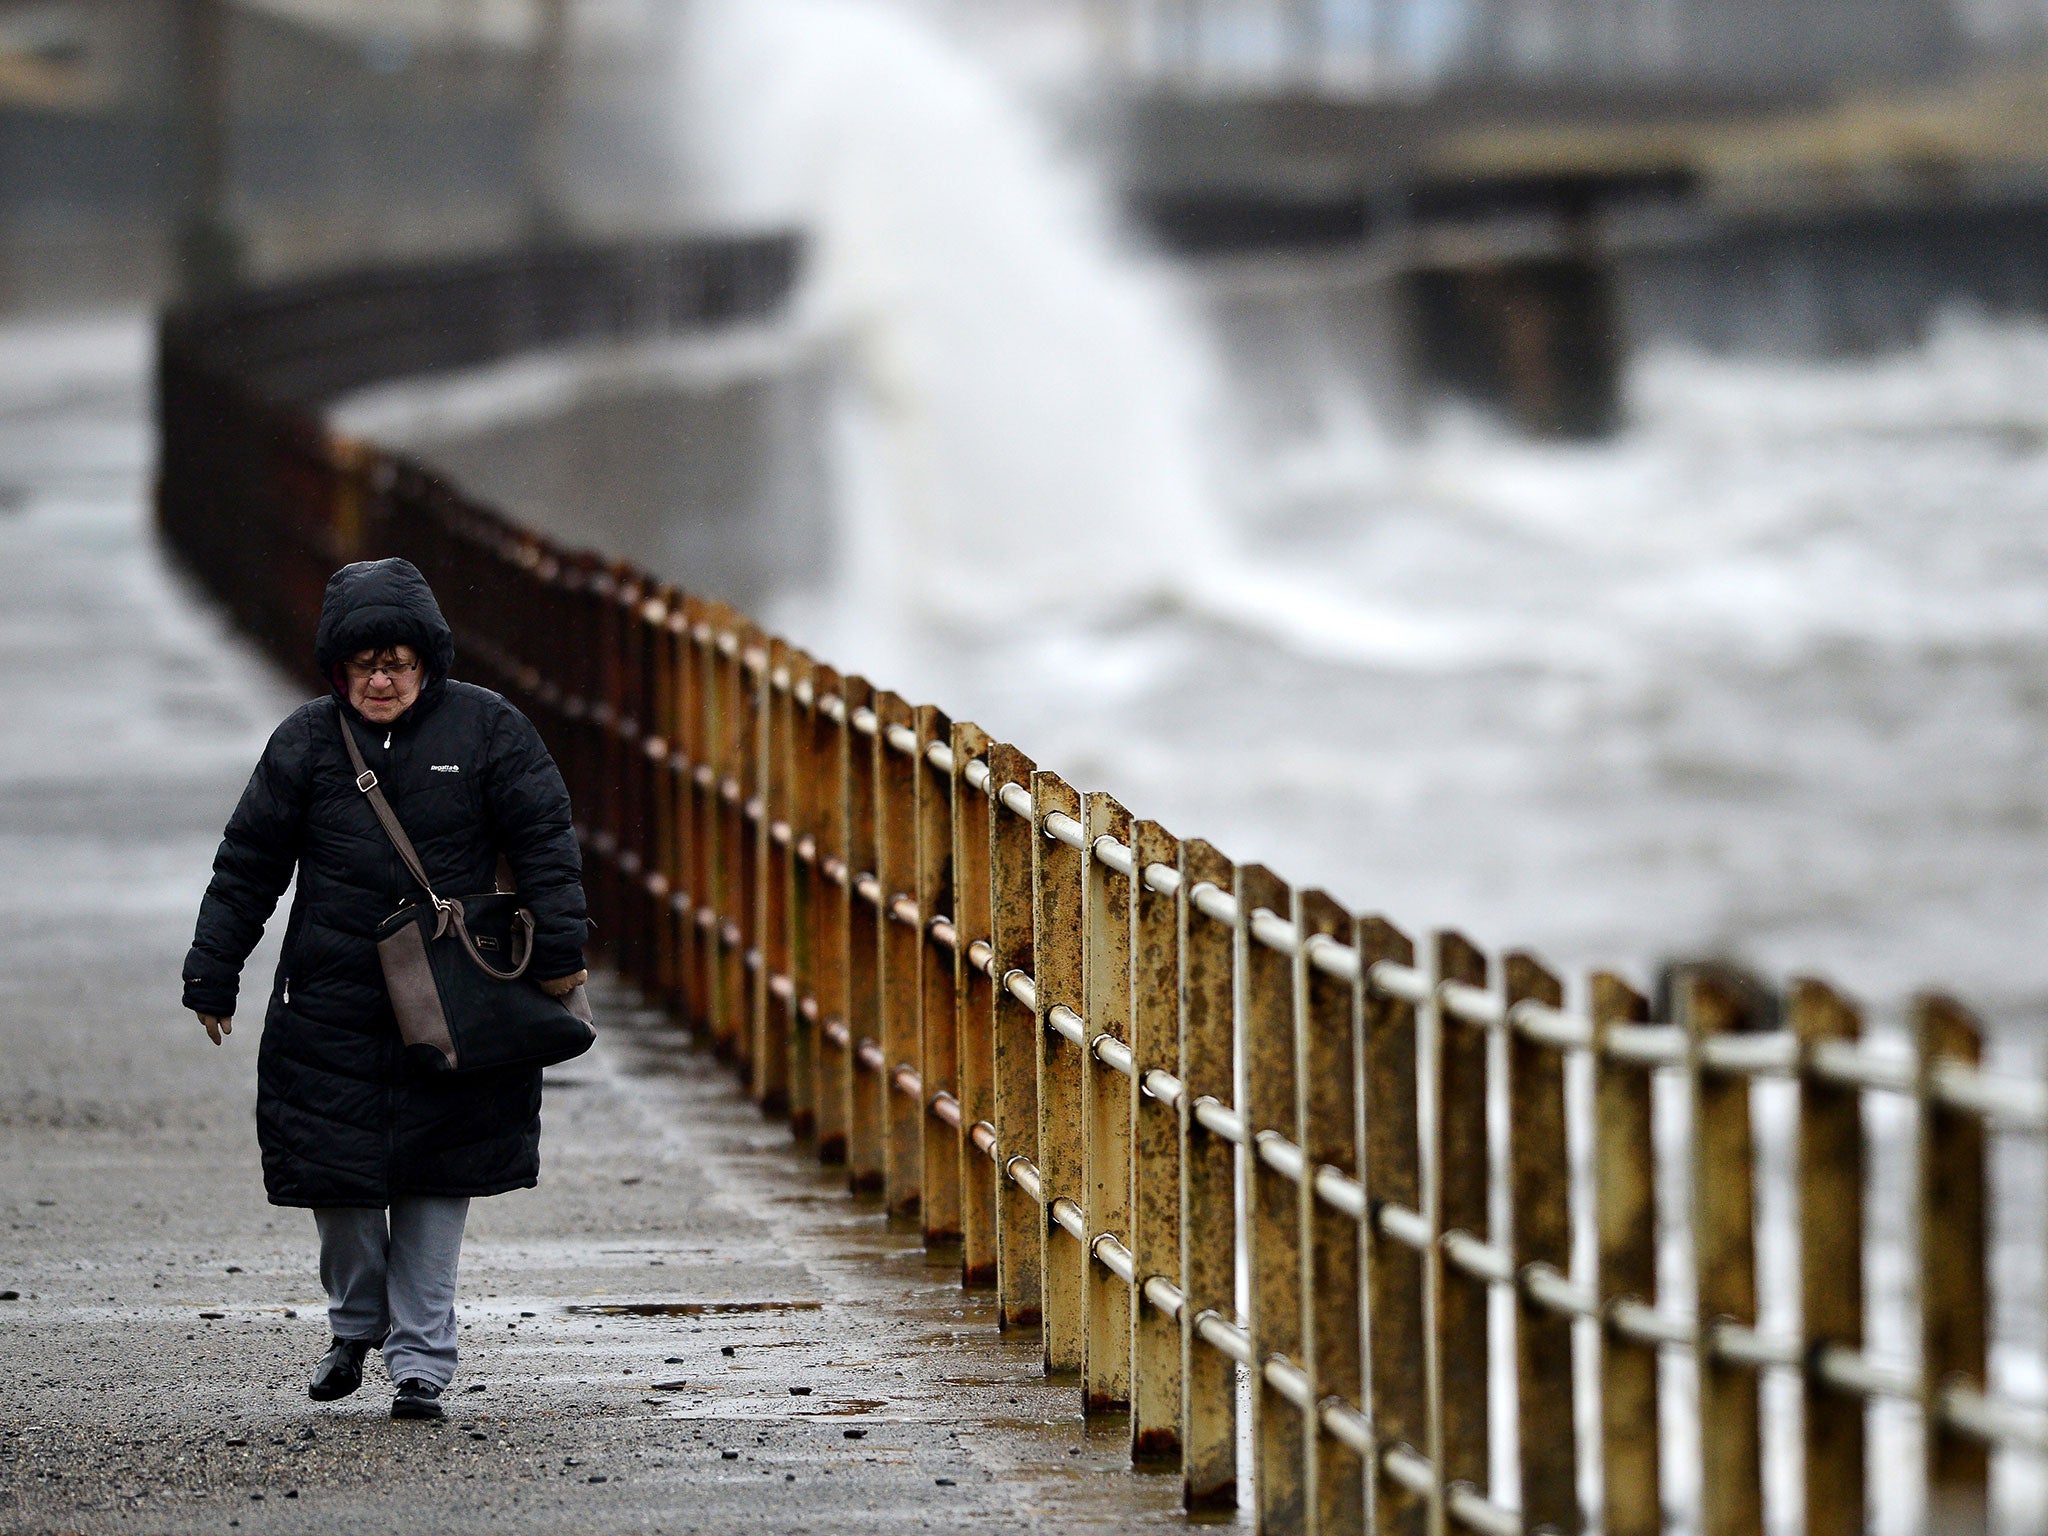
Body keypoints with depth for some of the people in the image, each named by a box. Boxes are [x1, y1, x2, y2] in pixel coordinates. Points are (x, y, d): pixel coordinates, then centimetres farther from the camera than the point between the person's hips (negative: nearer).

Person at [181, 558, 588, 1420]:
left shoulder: (486, 729, -1)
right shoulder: (308, 741, 2)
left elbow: (544, 842, 0)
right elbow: (249, 864, 7)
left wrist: (557, 951, -8)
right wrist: (212, 976, 6)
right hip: (331, 1000, 1)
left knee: (436, 1180, 1)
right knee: (336, 1165, 1)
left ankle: (420, 1360, 7)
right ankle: (355, 1323, 26)